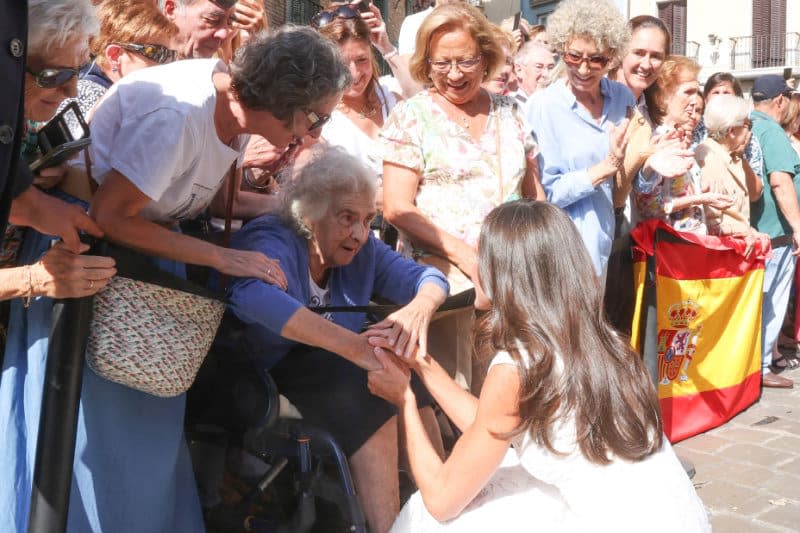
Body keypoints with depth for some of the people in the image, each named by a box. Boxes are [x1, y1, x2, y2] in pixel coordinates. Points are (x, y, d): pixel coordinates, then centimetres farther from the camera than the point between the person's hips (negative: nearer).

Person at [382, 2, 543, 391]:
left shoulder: (508, 112, 13)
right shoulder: (411, 116, 0)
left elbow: (534, 194, 19)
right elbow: (397, 208, -7)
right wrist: (462, 253, -15)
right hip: (442, 275, -4)